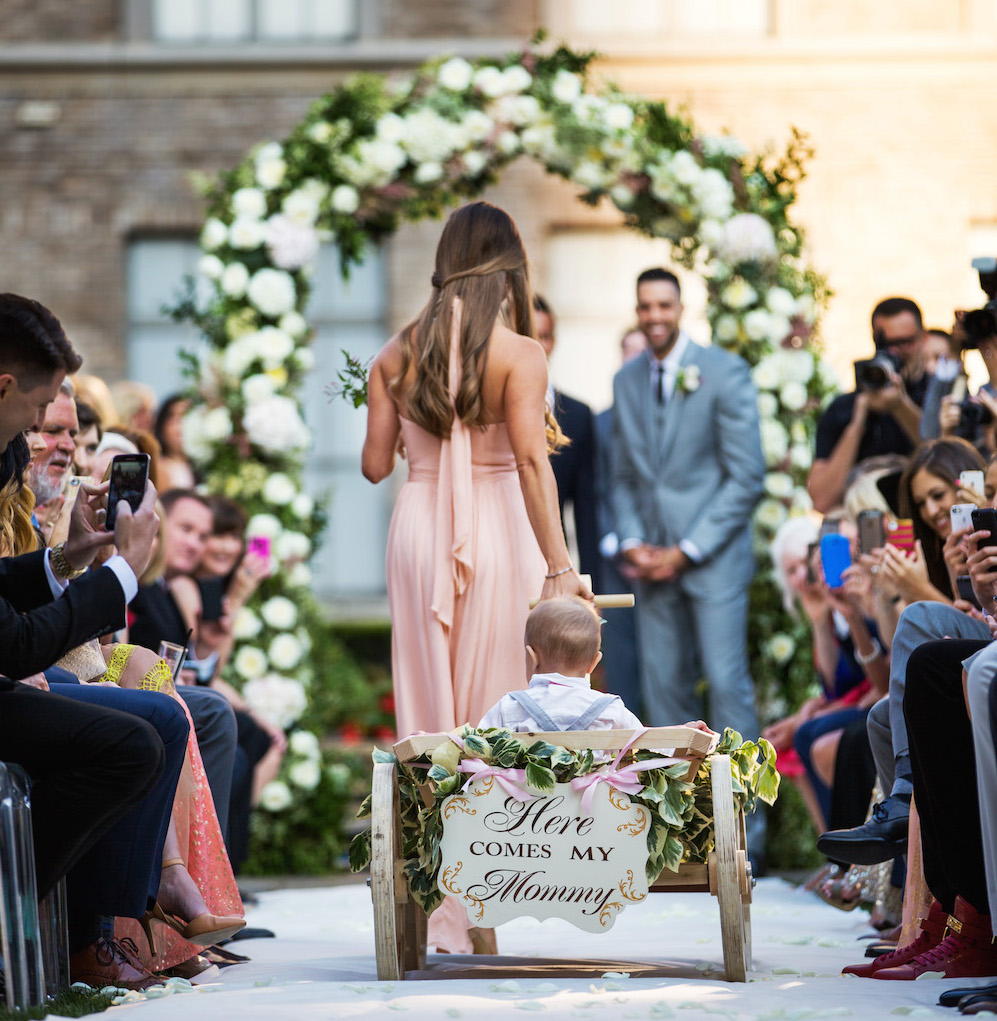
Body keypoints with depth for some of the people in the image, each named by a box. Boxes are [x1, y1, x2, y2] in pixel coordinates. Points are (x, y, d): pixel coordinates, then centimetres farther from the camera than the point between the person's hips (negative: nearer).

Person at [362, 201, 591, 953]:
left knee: (427, 711, 8)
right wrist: (558, 566, -17)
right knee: (492, 715, 4)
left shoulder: (396, 354, 4)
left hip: (419, 530, 3)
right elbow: (531, 460, -15)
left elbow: (376, 464, 5)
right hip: (498, 532, -3)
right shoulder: (519, 354, -7)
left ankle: (437, 914, 9)